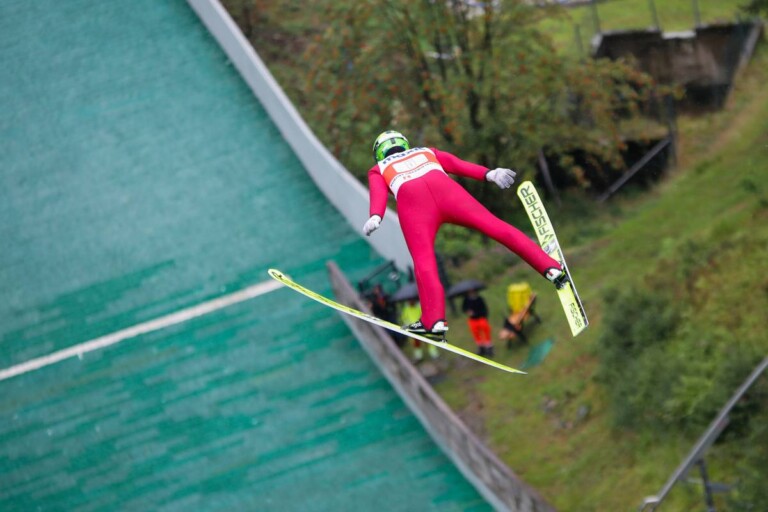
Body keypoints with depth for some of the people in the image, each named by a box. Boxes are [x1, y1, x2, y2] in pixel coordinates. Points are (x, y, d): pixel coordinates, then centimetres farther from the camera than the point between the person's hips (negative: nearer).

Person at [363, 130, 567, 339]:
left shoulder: (378, 170, 33)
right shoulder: (426, 152, 40)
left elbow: (378, 194, 12)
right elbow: (458, 164, 23)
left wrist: (375, 217, -6)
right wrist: (489, 174, 10)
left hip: (412, 201, -2)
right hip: (445, 189, 2)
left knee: (423, 261, -10)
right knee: (496, 226, 2)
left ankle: (434, 320, -28)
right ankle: (551, 268, -5)